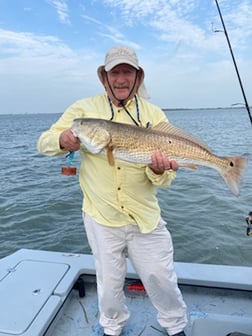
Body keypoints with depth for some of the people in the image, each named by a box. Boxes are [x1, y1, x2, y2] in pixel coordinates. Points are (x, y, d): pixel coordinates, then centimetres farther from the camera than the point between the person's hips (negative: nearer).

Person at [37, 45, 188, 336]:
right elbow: (44, 142, -2)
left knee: (161, 278, 13)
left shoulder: (154, 115, -1)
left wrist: (159, 170, -29)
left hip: (145, 218, 1)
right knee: (109, 283, 17)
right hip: (101, 217, 0)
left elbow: (164, 178, -5)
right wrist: (63, 140, -25)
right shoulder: (83, 109, -2)